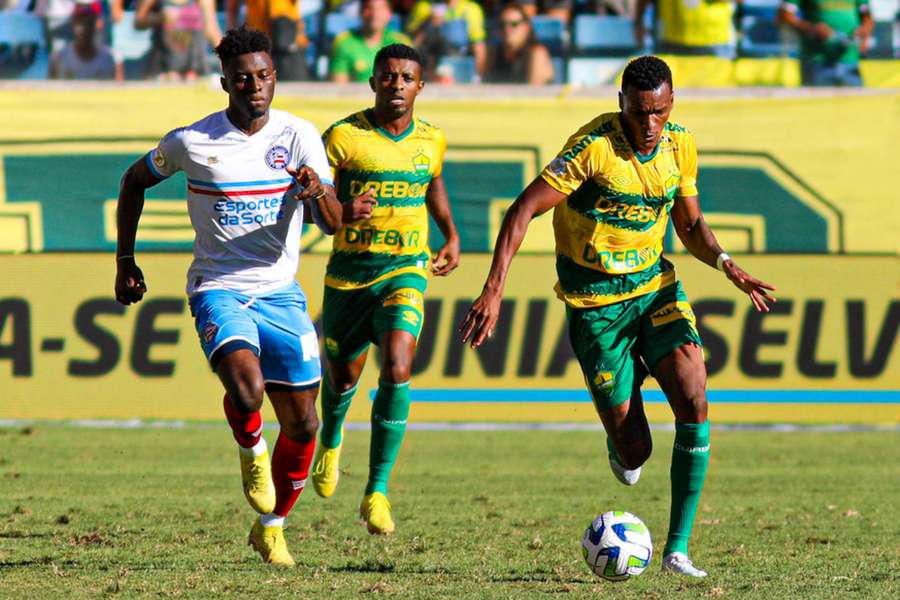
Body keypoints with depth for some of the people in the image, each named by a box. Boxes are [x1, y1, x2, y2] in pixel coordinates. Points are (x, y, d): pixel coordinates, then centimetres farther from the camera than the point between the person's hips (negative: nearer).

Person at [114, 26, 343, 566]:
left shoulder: (298, 136, -3)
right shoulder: (190, 142, -6)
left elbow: (333, 224, -10)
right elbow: (135, 181, 13)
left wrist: (317, 191, -33)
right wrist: (125, 261, 10)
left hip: (280, 293, 3)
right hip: (218, 292, -3)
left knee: (303, 424, 3)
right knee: (246, 390, -30)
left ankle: (272, 529, 26)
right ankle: (251, 449, 6)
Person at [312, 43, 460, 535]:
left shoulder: (431, 140, 1)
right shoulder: (343, 136, -10)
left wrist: (452, 235, 16)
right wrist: (342, 212, -32)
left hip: (405, 270, 0)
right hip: (349, 269, 0)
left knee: (397, 370, -22)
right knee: (343, 377, 15)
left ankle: (377, 492, -17)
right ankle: (331, 440, 53)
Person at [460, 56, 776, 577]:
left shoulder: (680, 145, -1)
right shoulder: (595, 147, -19)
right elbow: (523, 211, -19)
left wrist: (727, 264, -8)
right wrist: (494, 290, -27)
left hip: (657, 287, 4)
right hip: (596, 302, -4)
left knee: (694, 402, -18)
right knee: (634, 450, -6)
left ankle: (678, 548, -11)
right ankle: (622, 446, 37)